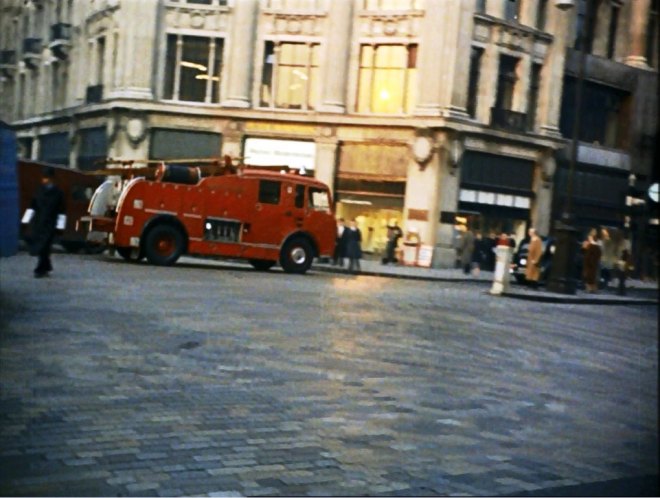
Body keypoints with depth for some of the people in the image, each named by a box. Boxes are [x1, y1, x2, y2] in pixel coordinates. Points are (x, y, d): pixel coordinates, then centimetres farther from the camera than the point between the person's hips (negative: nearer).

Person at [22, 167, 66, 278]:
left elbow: (61, 210, -3)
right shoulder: (39, 190, 6)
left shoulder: (58, 192, -3)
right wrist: (27, 220, 6)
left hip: (50, 224, -4)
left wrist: (60, 226, -6)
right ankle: (46, 267, 26)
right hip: (38, 223, 4)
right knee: (38, 246, 9)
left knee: (44, 247, -8)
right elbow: (32, 206, 11)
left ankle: (41, 269, -3)